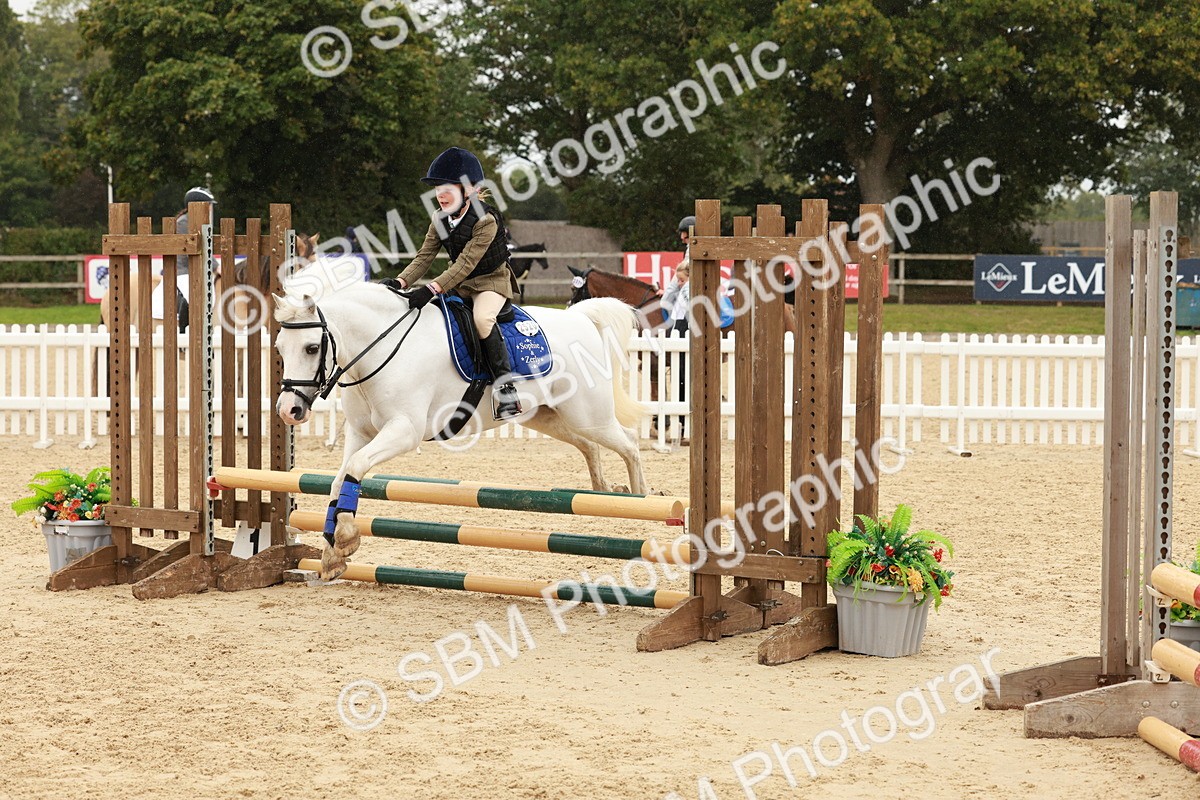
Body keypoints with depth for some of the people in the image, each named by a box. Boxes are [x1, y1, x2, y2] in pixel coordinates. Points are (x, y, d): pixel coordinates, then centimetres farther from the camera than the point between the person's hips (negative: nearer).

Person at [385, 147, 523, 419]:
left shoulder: (486, 220, -24)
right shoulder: (441, 221, -1)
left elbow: (466, 263, -31)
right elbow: (424, 256, -5)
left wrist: (431, 290, -41)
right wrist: (401, 282, -24)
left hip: (491, 281, -8)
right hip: (460, 284, 8)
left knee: (482, 318, -36)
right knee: (424, 310, -6)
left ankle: (506, 388, -31)